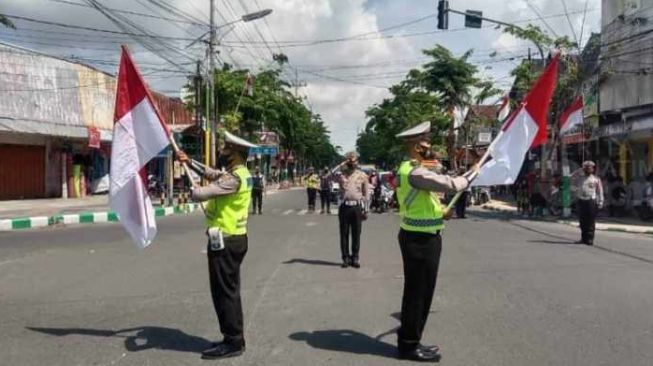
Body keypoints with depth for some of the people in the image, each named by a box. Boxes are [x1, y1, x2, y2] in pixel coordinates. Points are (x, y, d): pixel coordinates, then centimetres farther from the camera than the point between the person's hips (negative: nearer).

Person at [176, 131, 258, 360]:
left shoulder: (233, 178, -21)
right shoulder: (239, 173, 11)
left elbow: (200, 195, -27)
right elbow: (212, 174, 27)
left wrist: (194, 190, -4)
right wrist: (190, 162, 17)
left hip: (225, 240, -10)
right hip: (233, 238, 10)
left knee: (223, 292, -1)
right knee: (229, 290, 17)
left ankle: (233, 342, 7)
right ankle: (234, 338, 26)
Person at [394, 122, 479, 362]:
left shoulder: (408, 169, 13)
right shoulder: (416, 173, -22)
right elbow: (452, 185, -24)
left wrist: (439, 212, 13)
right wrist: (473, 172, -6)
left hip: (419, 237, 11)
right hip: (420, 240, -11)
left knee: (419, 291, 18)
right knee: (418, 292, -1)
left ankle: (409, 340, 29)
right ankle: (409, 345, 11)